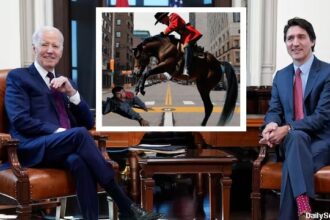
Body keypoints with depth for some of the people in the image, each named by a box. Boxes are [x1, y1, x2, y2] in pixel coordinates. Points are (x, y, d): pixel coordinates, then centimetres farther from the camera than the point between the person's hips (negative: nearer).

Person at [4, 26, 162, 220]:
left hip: (66, 148, 4)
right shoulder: (18, 77, 8)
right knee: (79, 134, -33)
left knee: (79, 161, -34)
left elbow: (88, 123, 16)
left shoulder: (65, 83, 24)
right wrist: (60, 132, -17)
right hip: (35, 149, -4)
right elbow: (19, 121, -8)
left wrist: (71, 92, 0)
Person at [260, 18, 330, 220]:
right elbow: (274, 110, 9)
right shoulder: (281, 76, 14)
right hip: (291, 140, 3)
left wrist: (287, 128, -25)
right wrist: (272, 125, -17)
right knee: (297, 137, -37)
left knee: (291, 166, -37)